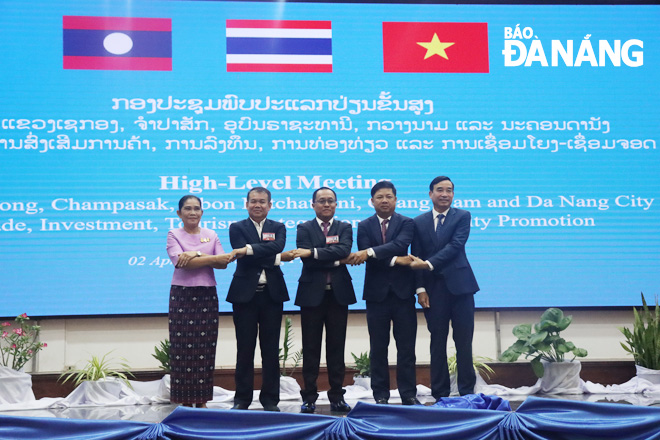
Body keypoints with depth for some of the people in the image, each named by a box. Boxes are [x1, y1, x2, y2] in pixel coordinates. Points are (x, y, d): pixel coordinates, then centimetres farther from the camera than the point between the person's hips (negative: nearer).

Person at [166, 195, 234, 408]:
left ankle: (201, 400, 9)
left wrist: (197, 255, -15)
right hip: (182, 296, -2)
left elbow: (223, 263, -1)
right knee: (182, 347, -2)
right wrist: (212, 258, -13)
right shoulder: (174, 235, 3)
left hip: (207, 296, 2)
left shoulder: (211, 235, 11)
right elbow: (180, 261, -13)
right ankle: (185, 401, 5)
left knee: (205, 348, 2)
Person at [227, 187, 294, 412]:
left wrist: (249, 249, -22)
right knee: (245, 349, 3)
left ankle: (270, 398, 13)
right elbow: (243, 256, -11)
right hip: (245, 294, -1)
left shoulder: (278, 228, 10)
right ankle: (242, 398, 12)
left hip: (272, 294, 1)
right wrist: (277, 258, -9)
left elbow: (277, 246, -13)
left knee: (271, 349, 5)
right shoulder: (237, 228, 5)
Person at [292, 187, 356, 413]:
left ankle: (337, 396, 12)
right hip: (312, 293, -1)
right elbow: (308, 260, -9)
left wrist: (314, 252, -20)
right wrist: (337, 261, -11)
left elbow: (344, 250, -12)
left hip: (338, 294, 1)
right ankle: (309, 397, 8)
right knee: (311, 348, 2)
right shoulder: (304, 229, 5)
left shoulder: (345, 228, 9)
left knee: (336, 347, 5)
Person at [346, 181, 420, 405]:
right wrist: (395, 260, -18)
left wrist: (370, 252, -27)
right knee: (378, 347, 5)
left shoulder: (406, 223, 4)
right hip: (377, 293, 1)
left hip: (402, 292, -1)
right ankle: (380, 395, 12)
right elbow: (365, 256, -8)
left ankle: (409, 394, 10)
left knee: (406, 346, 3)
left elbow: (400, 244, -17)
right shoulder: (364, 226, 7)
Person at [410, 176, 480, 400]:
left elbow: (455, 246, -12)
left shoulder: (462, 217, 3)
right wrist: (420, 288, -5)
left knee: (464, 343, 2)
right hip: (433, 289, 2)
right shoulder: (419, 222, 9)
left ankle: (467, 392, 11)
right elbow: (416, 259, 5)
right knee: (437, 344, 5)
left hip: (459, 286, -1)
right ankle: (440, 395, 11)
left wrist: (428, 264, -20)